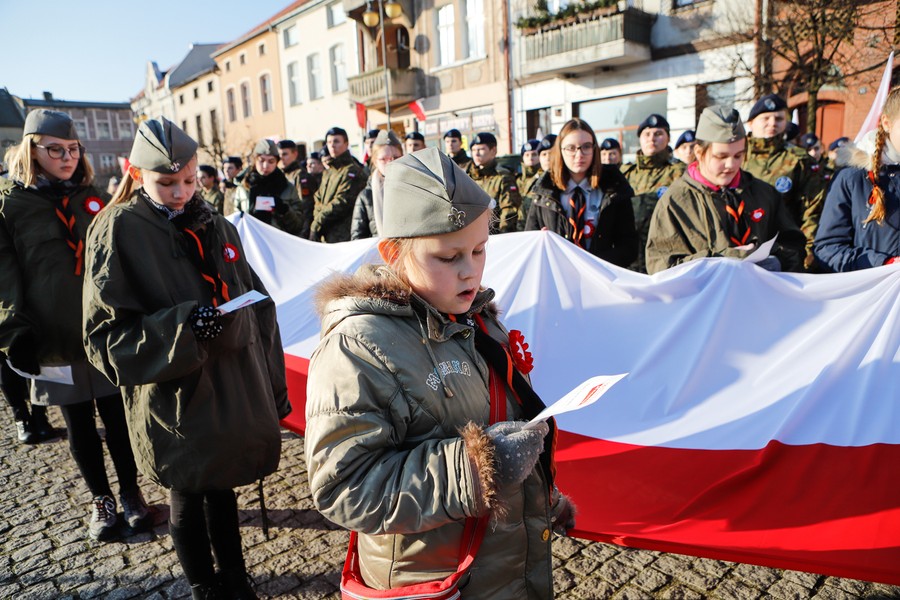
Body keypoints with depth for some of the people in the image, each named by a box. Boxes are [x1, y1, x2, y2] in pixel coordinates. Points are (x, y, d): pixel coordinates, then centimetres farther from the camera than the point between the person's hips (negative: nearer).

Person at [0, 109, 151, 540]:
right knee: (79, 427, 10)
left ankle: (130, 492, 27)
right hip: (55, 339, -1)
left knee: (118, 417, 7)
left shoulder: (91, 196, 9)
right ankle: (101, 500, 28)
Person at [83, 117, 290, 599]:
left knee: (222, 485, 21)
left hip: (232, 389, 5)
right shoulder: (119, 230, -10)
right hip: (174, 400, -4)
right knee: (188, 498, 14)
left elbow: (256, 307, 10)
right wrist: (181, 327, -27)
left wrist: (270, 388, 9)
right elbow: (104, 333, -11)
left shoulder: (214, 226, 6)